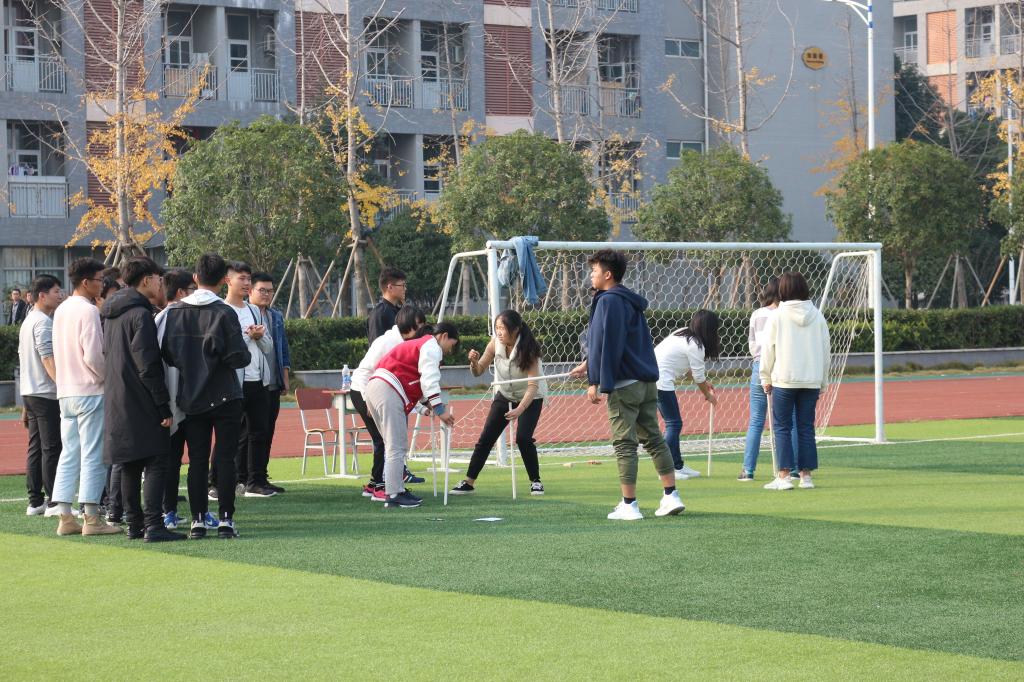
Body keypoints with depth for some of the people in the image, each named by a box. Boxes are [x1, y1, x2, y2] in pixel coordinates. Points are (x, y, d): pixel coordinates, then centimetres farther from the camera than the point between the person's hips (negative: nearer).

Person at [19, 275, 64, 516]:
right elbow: (47, 358, -21)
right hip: (45, 393, -10)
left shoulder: (28, 321, 18)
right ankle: (53, 502, -8)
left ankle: (35, 502, 10)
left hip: (30, 392, 10)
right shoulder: (43, 322, -12)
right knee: (52, 448, -8)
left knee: (35, 448, 9)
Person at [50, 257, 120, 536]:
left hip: (66, 392, 8)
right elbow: (93, 356, -19)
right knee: (93, 455, -4)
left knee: (69, 454, 9)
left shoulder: (61, 310, 13)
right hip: (89, 391, -8)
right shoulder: (88, 310, -14)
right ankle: (92, 518, -3)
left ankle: (65, 517, 7)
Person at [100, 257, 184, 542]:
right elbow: (148, 366, -18)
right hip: (141, 403, -9)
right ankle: (153, 525, -12)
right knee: (156, 462, -7)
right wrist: (164, 405, -15)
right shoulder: (141, 314, -14)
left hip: (117, 401, 9)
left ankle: (134, 524, 13)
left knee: (130, 465, 11)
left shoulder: (111, 315, 14)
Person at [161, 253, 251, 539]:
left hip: (190, 398, 3)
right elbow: (239, 357, -15)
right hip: (224, 397, -3)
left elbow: (167, 354, 2)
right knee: (225, 458, 1)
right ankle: (225, 519, -1)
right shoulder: (224, 313, -12)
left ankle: (198, 519, 6)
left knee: (197, 459, 8)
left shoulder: (174, 312, 0)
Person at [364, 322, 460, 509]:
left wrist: (428, 404, 22)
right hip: (388, 393, -10)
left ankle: (395, 489, 20)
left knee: (395, 446, 16)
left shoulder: (419, 344, 31)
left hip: (374, 388, 10)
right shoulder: (432, 347, -1)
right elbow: (429, 380, -12)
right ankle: (393, 495, -10)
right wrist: (440, 411, -13)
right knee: (397, 448, -9)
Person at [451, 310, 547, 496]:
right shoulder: (495, 343, -17)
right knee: (485, 438, -3)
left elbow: (533, 385, -33)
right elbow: (478, 371, -10)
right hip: (504, 395, 4)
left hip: (531, 398, -4)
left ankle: (536, 482, -4)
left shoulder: (528, 349, -29)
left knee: (523, 437, -21)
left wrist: (520, 409, -46)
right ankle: (468, 482, 5)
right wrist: (474, 362, -33)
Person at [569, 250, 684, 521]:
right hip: (647, 383, 9)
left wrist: (596, 382, -15)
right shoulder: (630, 302, 18)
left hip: (623, 386, -9)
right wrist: (589, 364, 36)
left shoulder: (608, 301, -11)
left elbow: (606, 345, -17)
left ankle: (628, 505, -1)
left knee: (625, 444, -3)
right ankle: (671, 496, 11)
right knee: (654, 439, 12)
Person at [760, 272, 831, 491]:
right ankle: (806, 475, 8)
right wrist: (823, 382, 17)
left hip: (784, 379, -3)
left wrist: (766, 378, 9)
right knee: (806, 427, 9)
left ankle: (784, 475, -5)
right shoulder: (817, 316, 4)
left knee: (782, 426, 2)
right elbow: (826, 350, 9)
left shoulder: (777, 316, -6)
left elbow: (768, 349, -2)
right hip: (812, 380, 3)